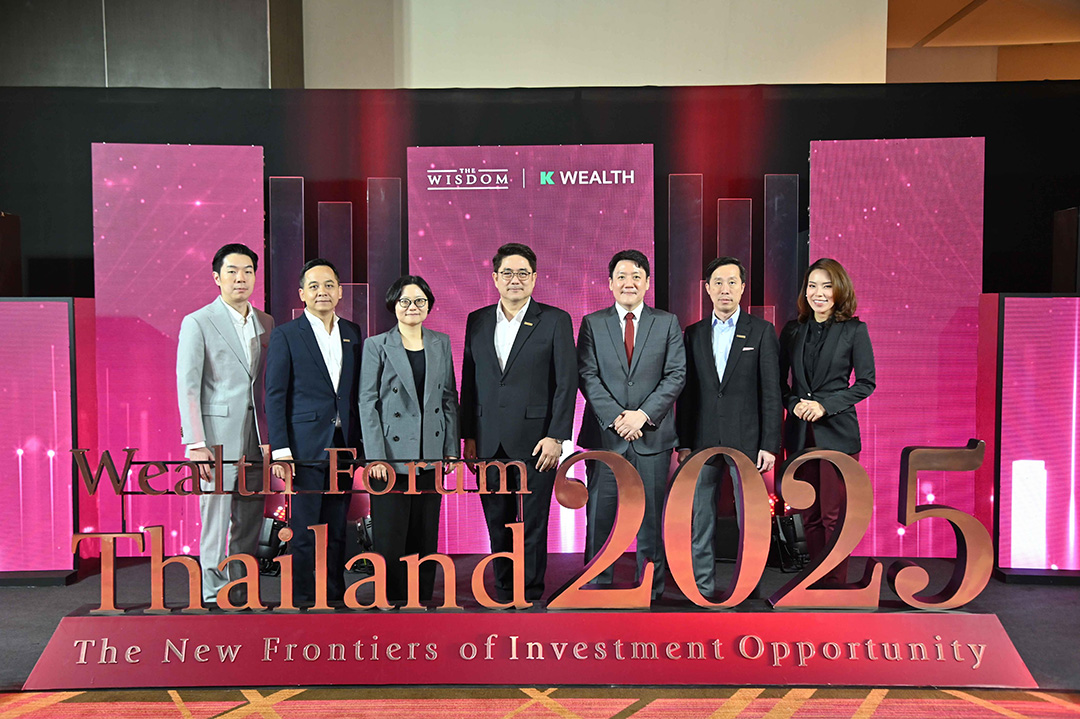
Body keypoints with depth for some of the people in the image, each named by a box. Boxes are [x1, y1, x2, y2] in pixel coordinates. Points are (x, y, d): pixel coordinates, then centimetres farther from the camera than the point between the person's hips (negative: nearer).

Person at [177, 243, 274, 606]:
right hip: (218, 437, -5)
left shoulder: (265, 323, 13)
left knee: (250, 524, 9)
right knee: (215, 523, -3)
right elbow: (187, 386, -7)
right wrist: (195, 443, -14)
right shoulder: (197, 323, -2)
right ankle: (215, 599, 7)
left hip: (256, 440, 5)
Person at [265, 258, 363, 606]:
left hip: (343, 446, 4)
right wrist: (280, 450, -11)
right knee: (304, 531, 0)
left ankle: (335, 595, 20)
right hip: (306, 446, -4)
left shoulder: (353, 333, 12)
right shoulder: (286, 335, -1)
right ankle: (302, 598, 10)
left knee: (337, 531, 11)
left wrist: (363, 443, 9)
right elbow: (275, 395, -4)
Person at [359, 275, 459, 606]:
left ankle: (423, 599, 20)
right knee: (390, 535, 0)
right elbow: (367, 402, -4)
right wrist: (375, 455, -11)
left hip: (431, 453, 4)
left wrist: (451, 449, 6)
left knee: (426, 535, 9)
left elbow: (450, 398, 12)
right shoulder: (376, 345, -1)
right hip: (392, 452, -3)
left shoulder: (441, 343, 9)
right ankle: (392, 599, 12)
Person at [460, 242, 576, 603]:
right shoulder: (477, 321, 11)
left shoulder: (555, 320, 0)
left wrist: (556, 437, -11)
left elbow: (566, 382, -4)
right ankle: (503, 595, 23)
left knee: (533, 525, 2)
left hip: (534, 441, -3)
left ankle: (532, 597, 14)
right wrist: (468, 435, 8)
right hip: (489, 443, 4)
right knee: (497, 524, 10)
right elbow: (469, 382, 13)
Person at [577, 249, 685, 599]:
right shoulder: (592, 323, 7)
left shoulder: (668, 323, 8)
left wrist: (644, 413, -12)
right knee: (600, 516, 3)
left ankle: (651, 589, 16)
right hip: (605, 435, 0)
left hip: (652, 434, 0)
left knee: (651, 515, 6)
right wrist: (616, 417, -13)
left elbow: (676, 374, 0)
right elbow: (588, 377, -1)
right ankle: (596, 586, 14)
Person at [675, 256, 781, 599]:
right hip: (703, 441, 3)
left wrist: (769, 444, -9)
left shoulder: (762, 331, 2)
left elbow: (771, 392, -2)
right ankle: (702, 590, 15)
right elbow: (686, 392, 10)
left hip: (746, 439, -3)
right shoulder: (693, 334, 10)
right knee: (700, 522, 6)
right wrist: (682, 443, 4)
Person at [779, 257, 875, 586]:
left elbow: (866, 383, -3)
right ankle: (816, 582, 19)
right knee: (810, 516, 9)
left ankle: (836, 585, 5)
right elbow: (779, 380, 13)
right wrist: (794, 403, -6)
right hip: (800, 432, 4)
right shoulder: (792, 330, 8)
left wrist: (825, 404, -12)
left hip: (837, 432, -4)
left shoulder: (854, 330, -2)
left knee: (834, 516, -5)